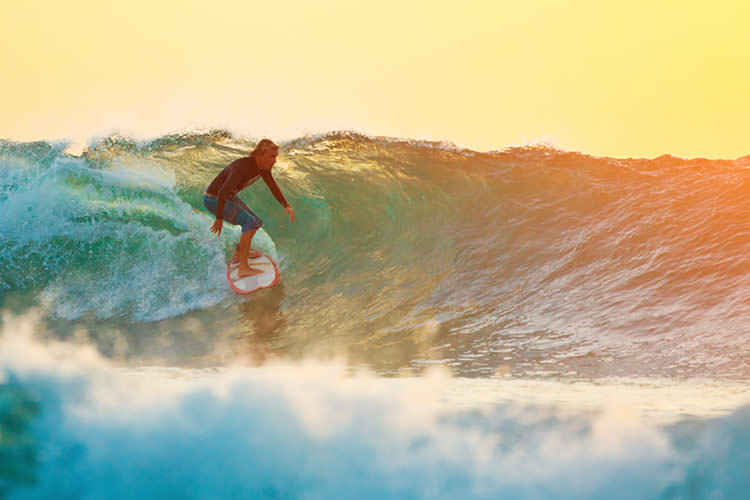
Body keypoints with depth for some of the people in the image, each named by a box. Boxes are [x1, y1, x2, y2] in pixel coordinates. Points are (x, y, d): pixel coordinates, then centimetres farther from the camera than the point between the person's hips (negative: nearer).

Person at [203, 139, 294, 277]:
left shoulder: (263, 167, -6)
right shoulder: (242, 167, -33)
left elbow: (273, 187, 9)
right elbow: (222, 193, -33)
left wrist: (286, 206, -4)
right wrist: (219, 219, -27)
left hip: (229, 197, 9)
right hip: (213, 199, -9)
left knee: (256, 223, 17)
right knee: (251, 223, -21)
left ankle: (238, 253, 39)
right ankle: (243, 267, -22)